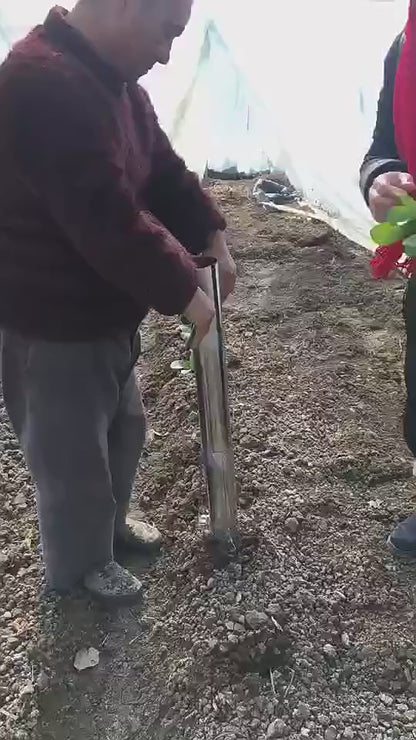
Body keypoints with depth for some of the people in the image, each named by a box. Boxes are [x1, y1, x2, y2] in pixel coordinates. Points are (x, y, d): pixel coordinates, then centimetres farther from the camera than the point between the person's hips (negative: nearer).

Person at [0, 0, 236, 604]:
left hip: (105, 309, 10)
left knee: (123, 427, 25)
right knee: (73, 456, 10)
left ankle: (110, 521, 50)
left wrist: (212, 237, 2)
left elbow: (164, 172, 12)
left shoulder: (114, 82, 5)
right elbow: (109, 222, -31)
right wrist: (183, 292, -21)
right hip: (52, 323, -9)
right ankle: (78, 565, 36)